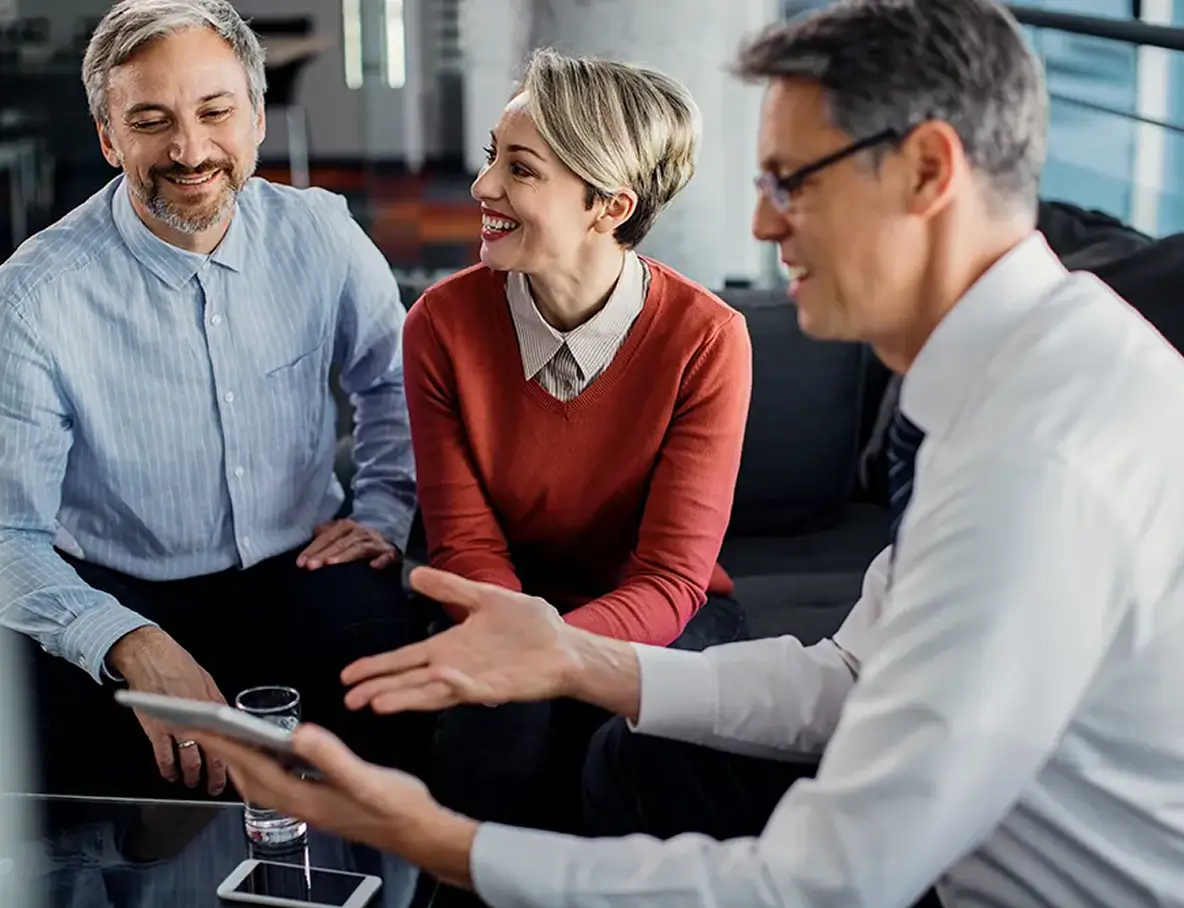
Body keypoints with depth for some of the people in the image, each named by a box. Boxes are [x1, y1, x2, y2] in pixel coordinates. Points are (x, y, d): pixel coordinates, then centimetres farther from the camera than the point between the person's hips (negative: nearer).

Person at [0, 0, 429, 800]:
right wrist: (136, 647, -31)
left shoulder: (321, 234, -3)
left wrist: (383, 514, 4)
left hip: (301, 571, 2)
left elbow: (391, 379, 18)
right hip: (120, 598, -2)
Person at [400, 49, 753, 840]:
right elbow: (465, 542, -7)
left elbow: (669, 580, -19)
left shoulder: (706, 339, -18)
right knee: (494, 739, -33)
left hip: (654, 617, -1)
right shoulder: (444, 323, -10)